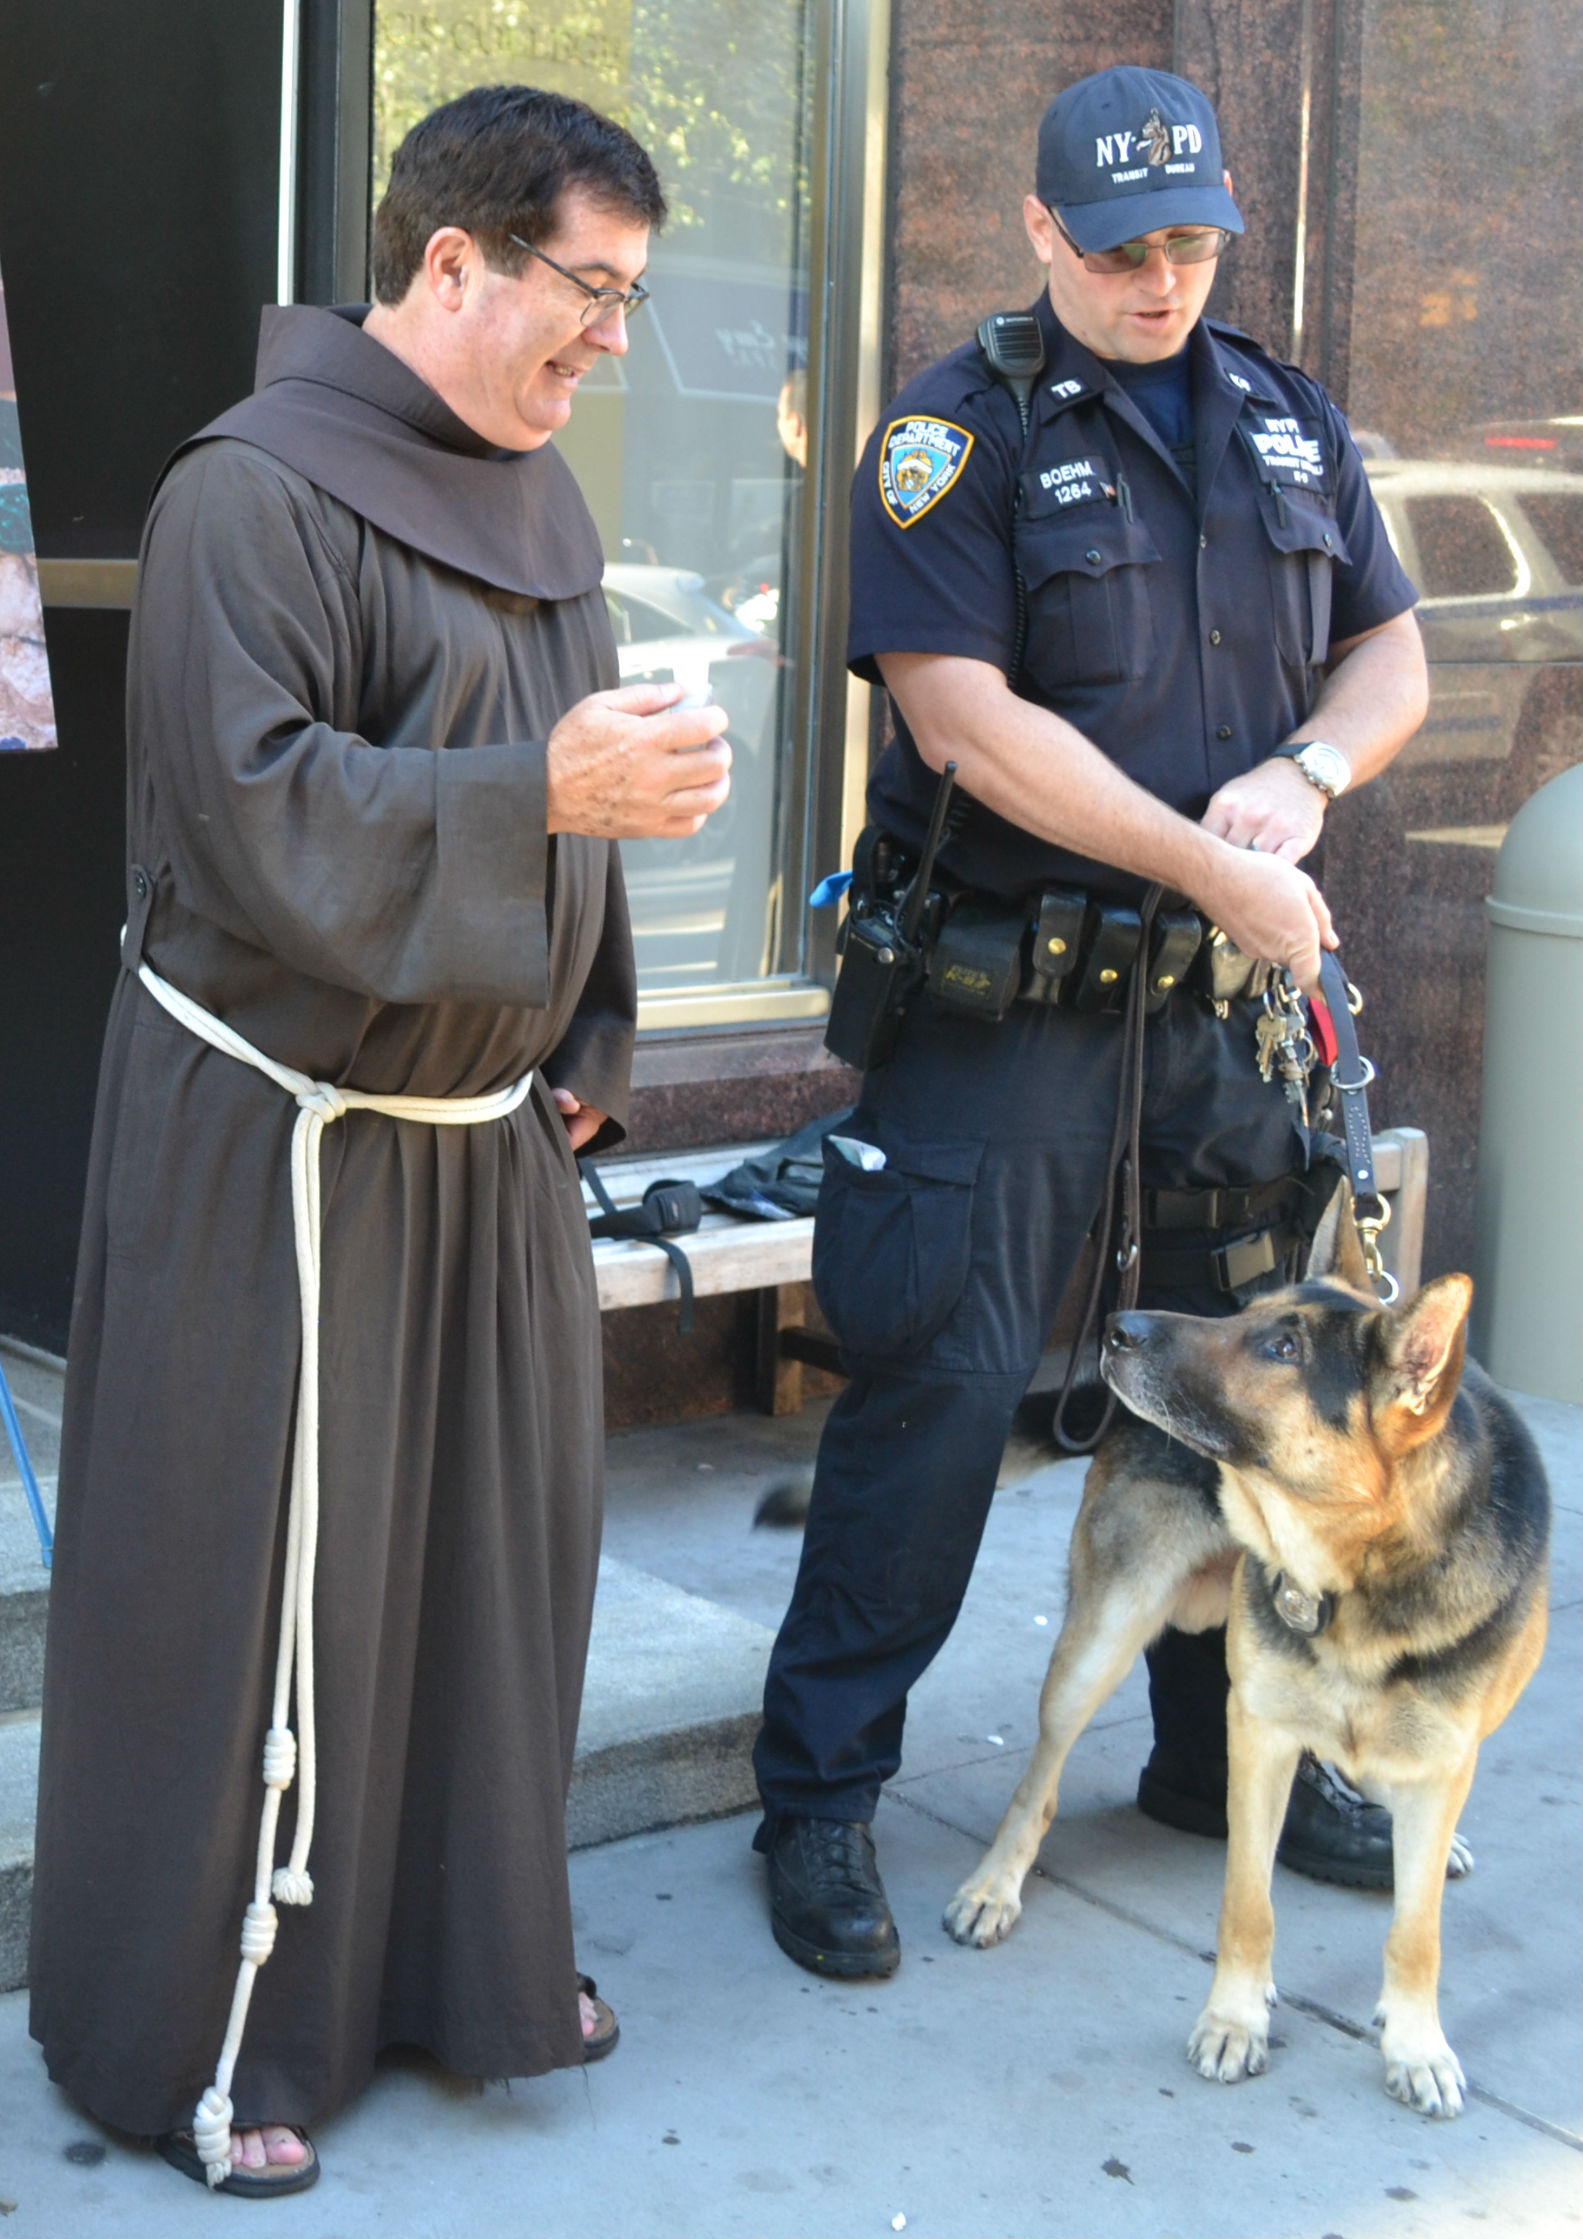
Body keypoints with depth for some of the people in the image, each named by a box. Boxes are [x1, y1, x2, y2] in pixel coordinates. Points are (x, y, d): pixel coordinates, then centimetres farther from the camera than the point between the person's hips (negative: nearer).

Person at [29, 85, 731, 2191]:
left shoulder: (537, 492, 12)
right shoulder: (254, 493, -15)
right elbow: (266, 817, -22)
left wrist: (587, 1044, 16)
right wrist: (550, 790, -28)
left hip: (484, 1127, 8)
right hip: (285, 1132, -8)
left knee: (494, 1532, 15)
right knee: (254, 1574, 0)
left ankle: (468, 1956, 34)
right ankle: (199, 2037, 17)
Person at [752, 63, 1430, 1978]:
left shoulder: (1292, 422, 13)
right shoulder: (961, 432, -6)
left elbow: (1391, 652, 15)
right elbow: (968, 719, -16)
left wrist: (1304, 772, -8)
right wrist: (1208, 866, -17)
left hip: (1228, 991, 6)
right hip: (1009, 1004, -6)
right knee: (938, 1385, -6)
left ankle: (1226, 1757, 32)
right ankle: (820, 1796, 8)